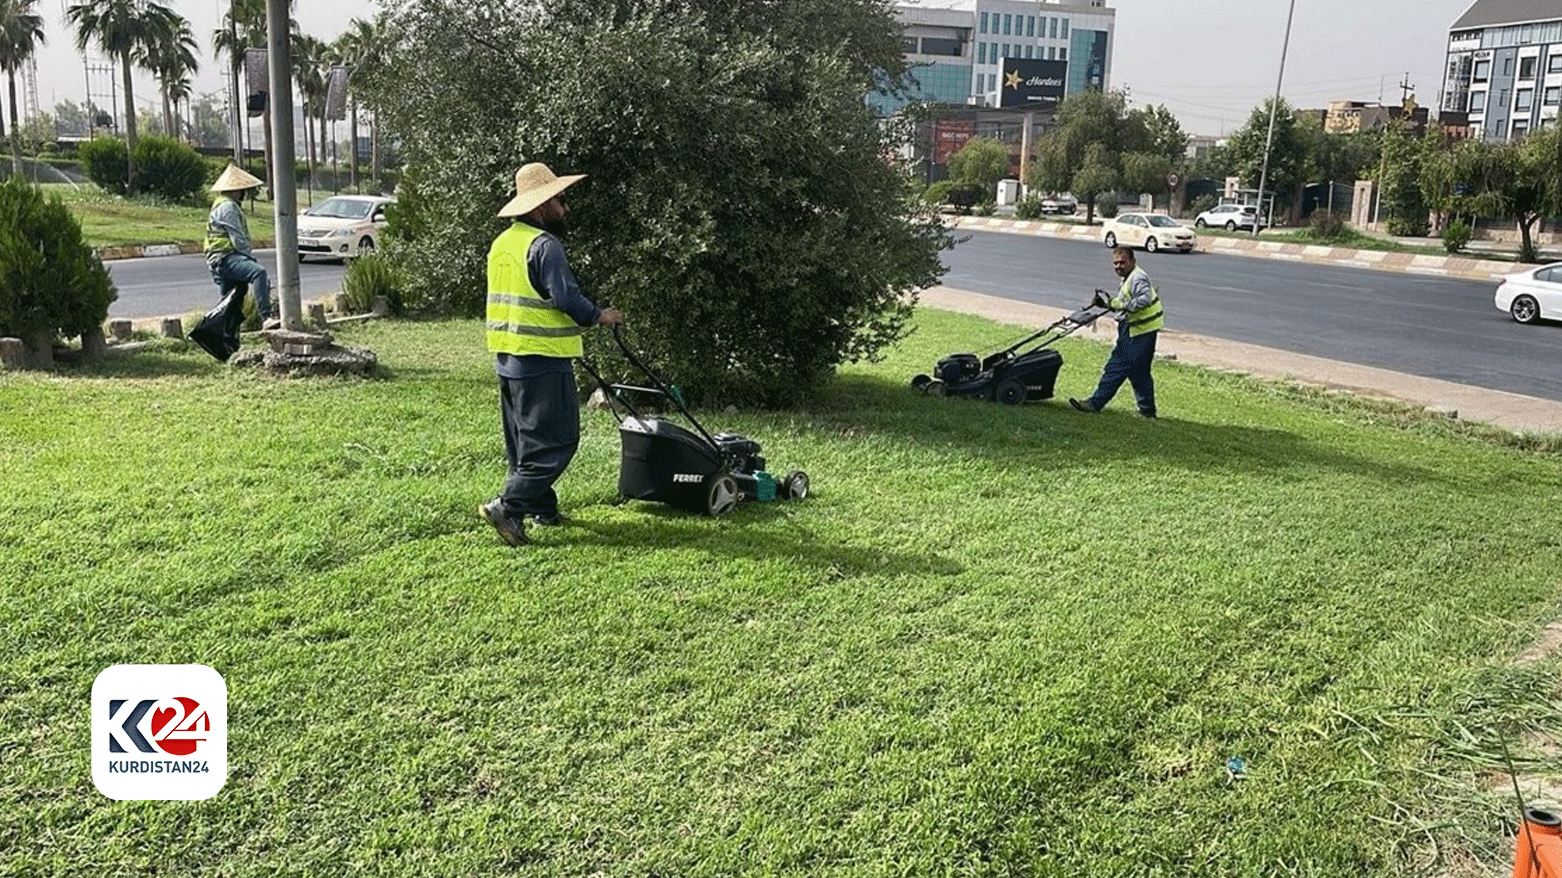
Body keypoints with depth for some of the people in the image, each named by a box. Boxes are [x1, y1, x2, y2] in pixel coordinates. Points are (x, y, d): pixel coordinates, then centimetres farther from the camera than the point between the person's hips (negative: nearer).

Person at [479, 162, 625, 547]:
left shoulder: (502, 243, 14)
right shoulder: (544, 244, -15)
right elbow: (566, 296, -22)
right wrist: (598, 316, -5)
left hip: (506, 357, 10)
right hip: (542, 360, -10)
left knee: (524, 440, 15)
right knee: (555, 440, -4)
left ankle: (542, 509, 24)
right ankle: (508, 506, -10)